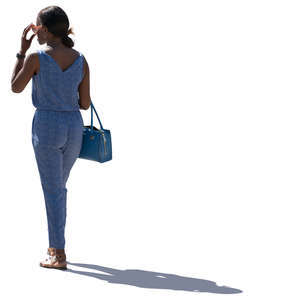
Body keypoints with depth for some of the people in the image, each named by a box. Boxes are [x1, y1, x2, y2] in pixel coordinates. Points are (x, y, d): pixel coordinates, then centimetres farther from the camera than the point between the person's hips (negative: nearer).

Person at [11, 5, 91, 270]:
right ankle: (55, 245, 28)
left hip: (47, 126, -4)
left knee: (53, 191, 1)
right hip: (74, 128, 4)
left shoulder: (36, 58, -12)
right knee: (59, 186, 21)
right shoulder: (81, 60, 0)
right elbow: (85, 104, 4)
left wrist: (22, 51, 8)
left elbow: (15, 88, 4)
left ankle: (59, 256, 2)